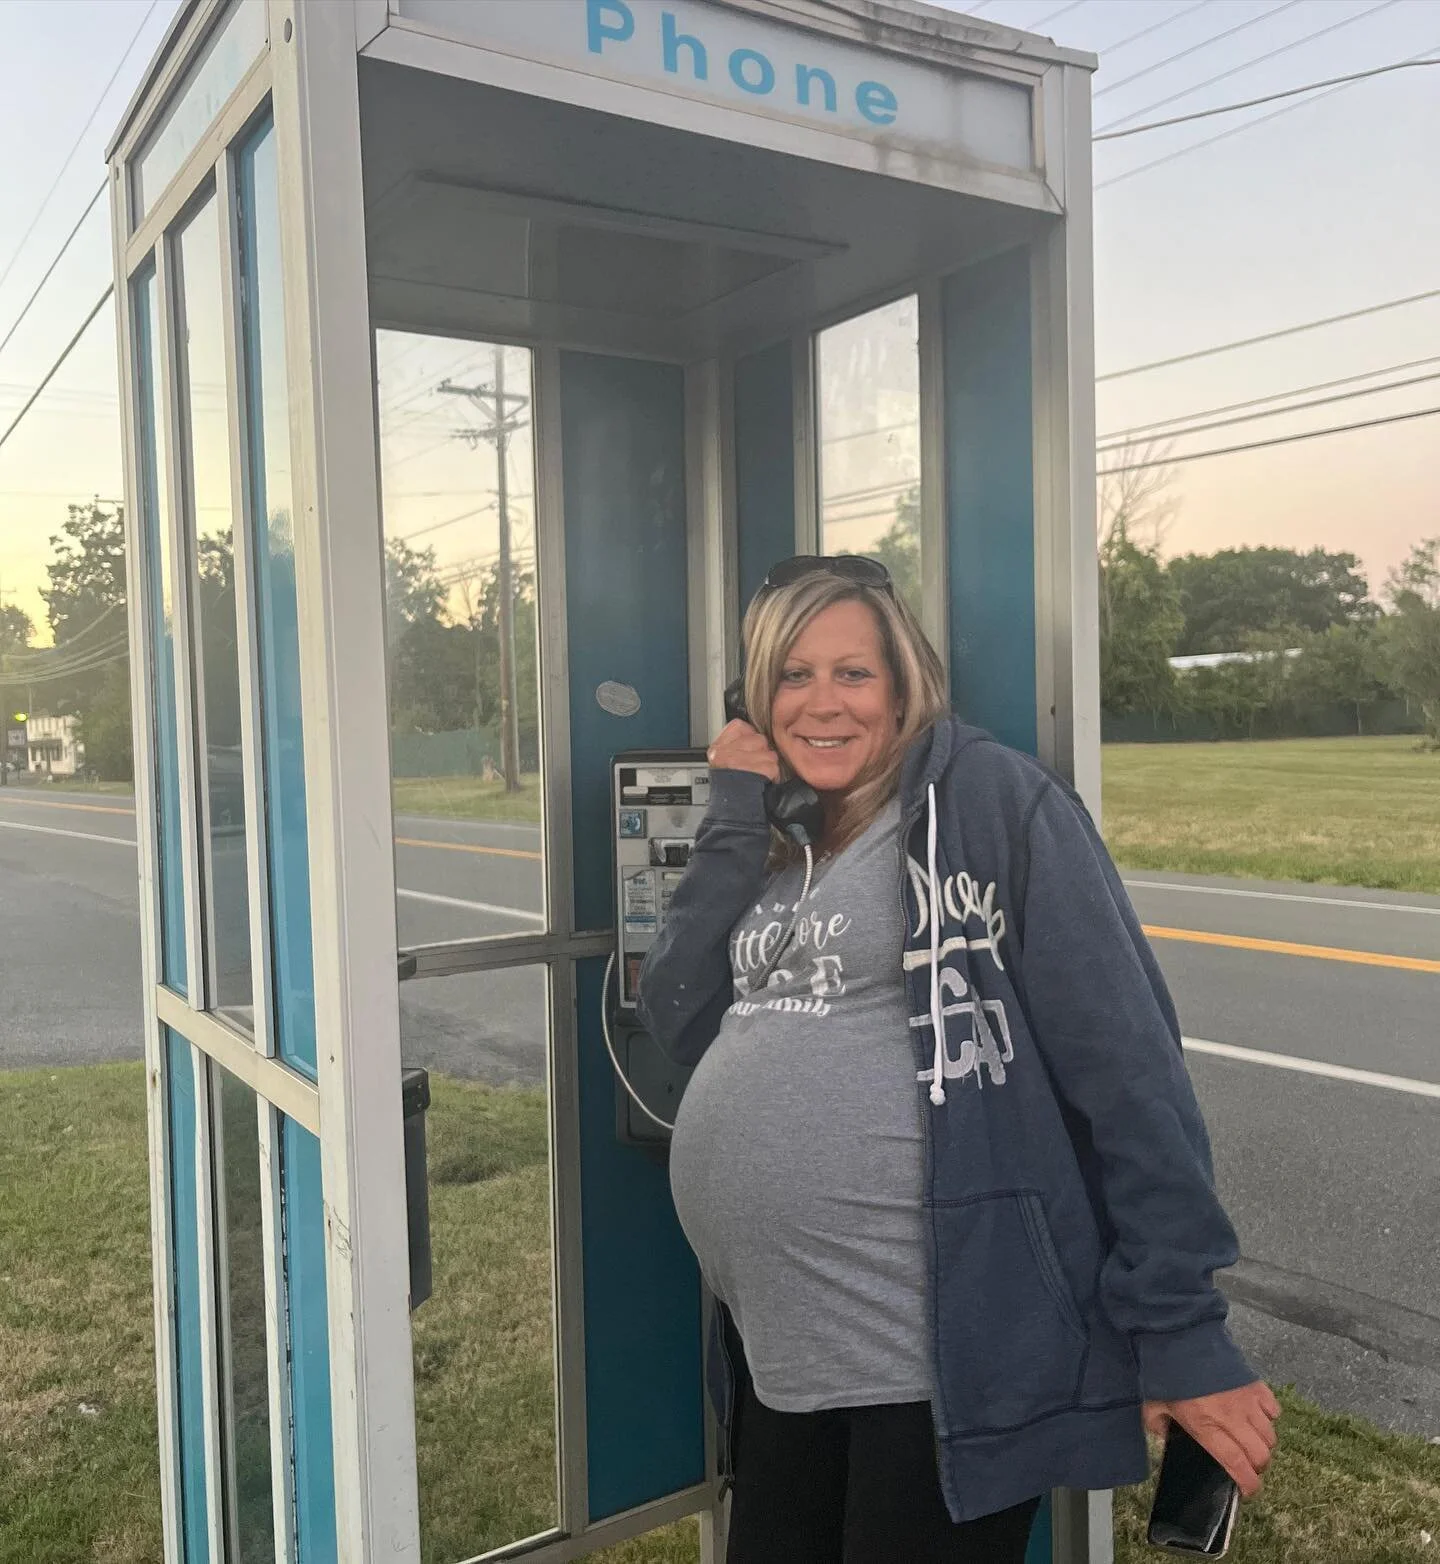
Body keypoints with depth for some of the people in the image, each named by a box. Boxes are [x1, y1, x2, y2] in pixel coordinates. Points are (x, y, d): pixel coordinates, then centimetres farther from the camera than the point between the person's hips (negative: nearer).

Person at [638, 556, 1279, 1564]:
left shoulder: (987, 798, -10)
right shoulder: (772, 843, 10)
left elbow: (1127, 1064, -14)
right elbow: (682, 1022, 1)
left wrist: (1181, 1330, -15)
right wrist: (735, 818, -5)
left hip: (948, 1363, -6)